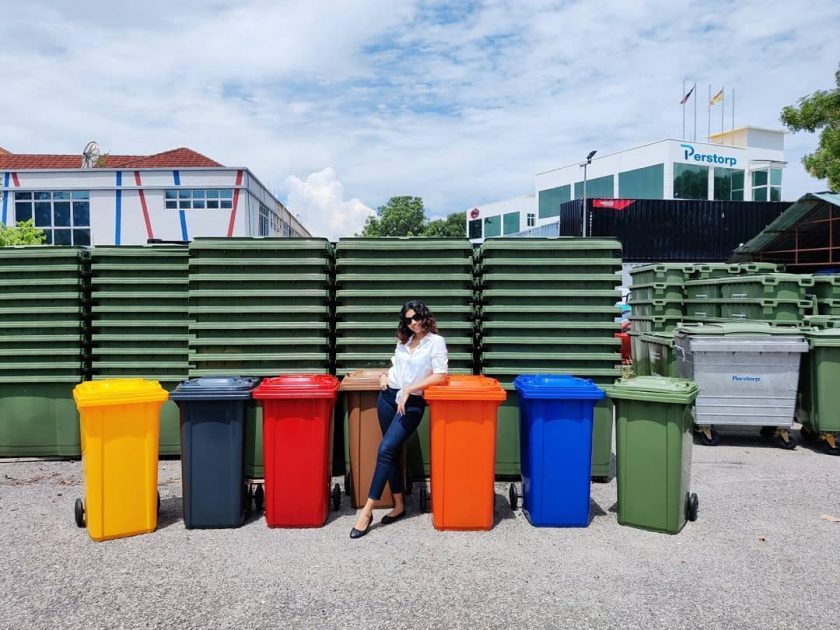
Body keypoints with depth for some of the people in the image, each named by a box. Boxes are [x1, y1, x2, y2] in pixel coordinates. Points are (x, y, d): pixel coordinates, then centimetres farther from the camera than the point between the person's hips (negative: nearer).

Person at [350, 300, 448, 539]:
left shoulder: (436, 341, -5)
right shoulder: (403, 340, 13)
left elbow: (440, 375, -12)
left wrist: (408, 390, -16)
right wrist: (386, 375, 5)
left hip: (412, 403, -6)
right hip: (388, 396, 6)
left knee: (385, 450, -13)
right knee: (392, 451, 7)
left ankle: (367, 510, -7)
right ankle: (399, 505, 20)